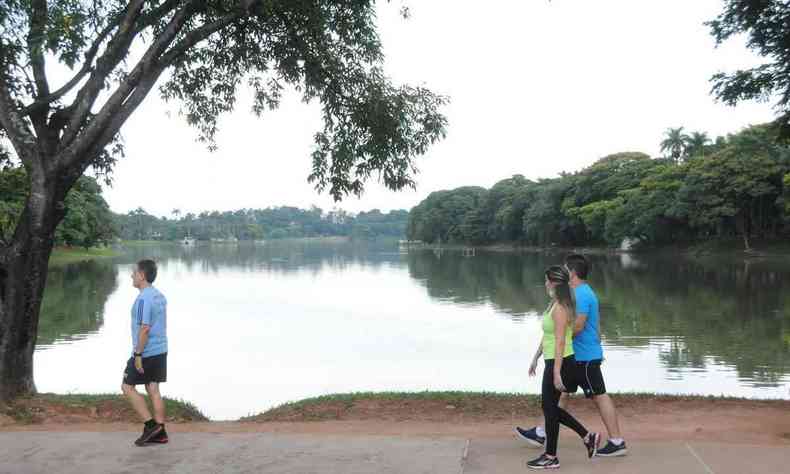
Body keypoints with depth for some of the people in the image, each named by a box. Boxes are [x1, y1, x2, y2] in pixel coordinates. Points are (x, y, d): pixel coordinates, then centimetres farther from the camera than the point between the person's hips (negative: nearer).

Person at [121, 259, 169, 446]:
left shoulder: (143, 299, -17)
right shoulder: (160, 296, 11)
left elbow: (145, 328, -23)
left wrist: (138, 354, -19)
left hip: (146, 352, -9)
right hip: (161, 350, 9)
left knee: (127, 387, 5)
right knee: (153, 389, 11)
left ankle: (150, 424, 3)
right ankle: (160, 432, 13)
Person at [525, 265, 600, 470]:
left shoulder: (560, 308, -19)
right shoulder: (554, 304, 11)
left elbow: (560, 342, -22)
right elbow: (547, 336, 18)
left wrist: (557, 373, -23)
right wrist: (535, 358, 22)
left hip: (559, 363, -10)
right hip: (552, 361, 10)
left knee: (549, 408, 2)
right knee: (549, 406, 17)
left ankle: (550, 457, 15)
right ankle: (587, 437, 23)